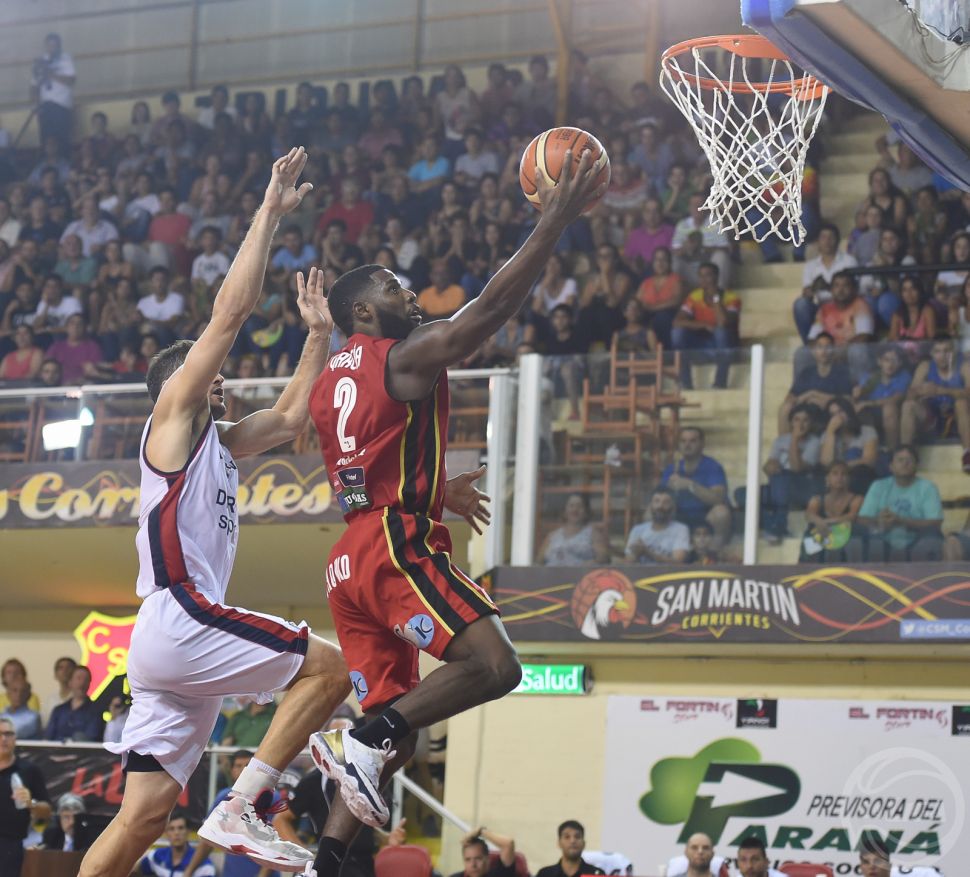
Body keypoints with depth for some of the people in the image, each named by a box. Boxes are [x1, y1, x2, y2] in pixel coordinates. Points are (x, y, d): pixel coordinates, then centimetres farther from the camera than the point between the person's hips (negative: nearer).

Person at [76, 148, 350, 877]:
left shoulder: (219, 446, 25)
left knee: (144, 814, 1)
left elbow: (291, 417, 37)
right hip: (178, 619, -9)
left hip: (176, 646, 9)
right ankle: (240, 809, -11)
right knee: (330, 666, -7)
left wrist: (320, 334, 32)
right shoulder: (172, 421, 3)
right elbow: (231, 312, -4)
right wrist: (269, 215, -3)